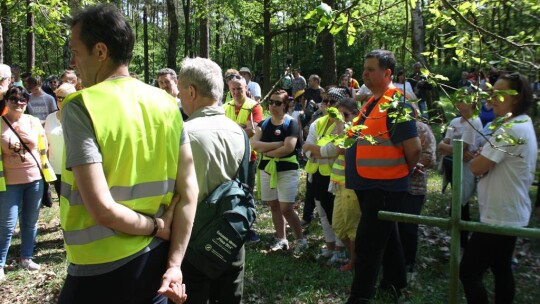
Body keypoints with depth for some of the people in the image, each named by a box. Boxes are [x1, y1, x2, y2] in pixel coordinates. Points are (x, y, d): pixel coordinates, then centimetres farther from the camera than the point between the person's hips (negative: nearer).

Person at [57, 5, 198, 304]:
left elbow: (102, 209, -23)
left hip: (102, 268, -4)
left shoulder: (80, 107, -15)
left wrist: (156, 227, -8)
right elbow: (189, 192, -3)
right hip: (156, 259, 5)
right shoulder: (166, 103, 0)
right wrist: (174, 265, -2)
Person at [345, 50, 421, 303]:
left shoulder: (395, 103, -17)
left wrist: (404, 172, -3)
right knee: (386, 237, 22)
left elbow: (413, 148, -20)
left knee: (367, 244, -6)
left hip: (384, 187, -9)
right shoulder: (371, 102, 11)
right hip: (369, 185, 9)